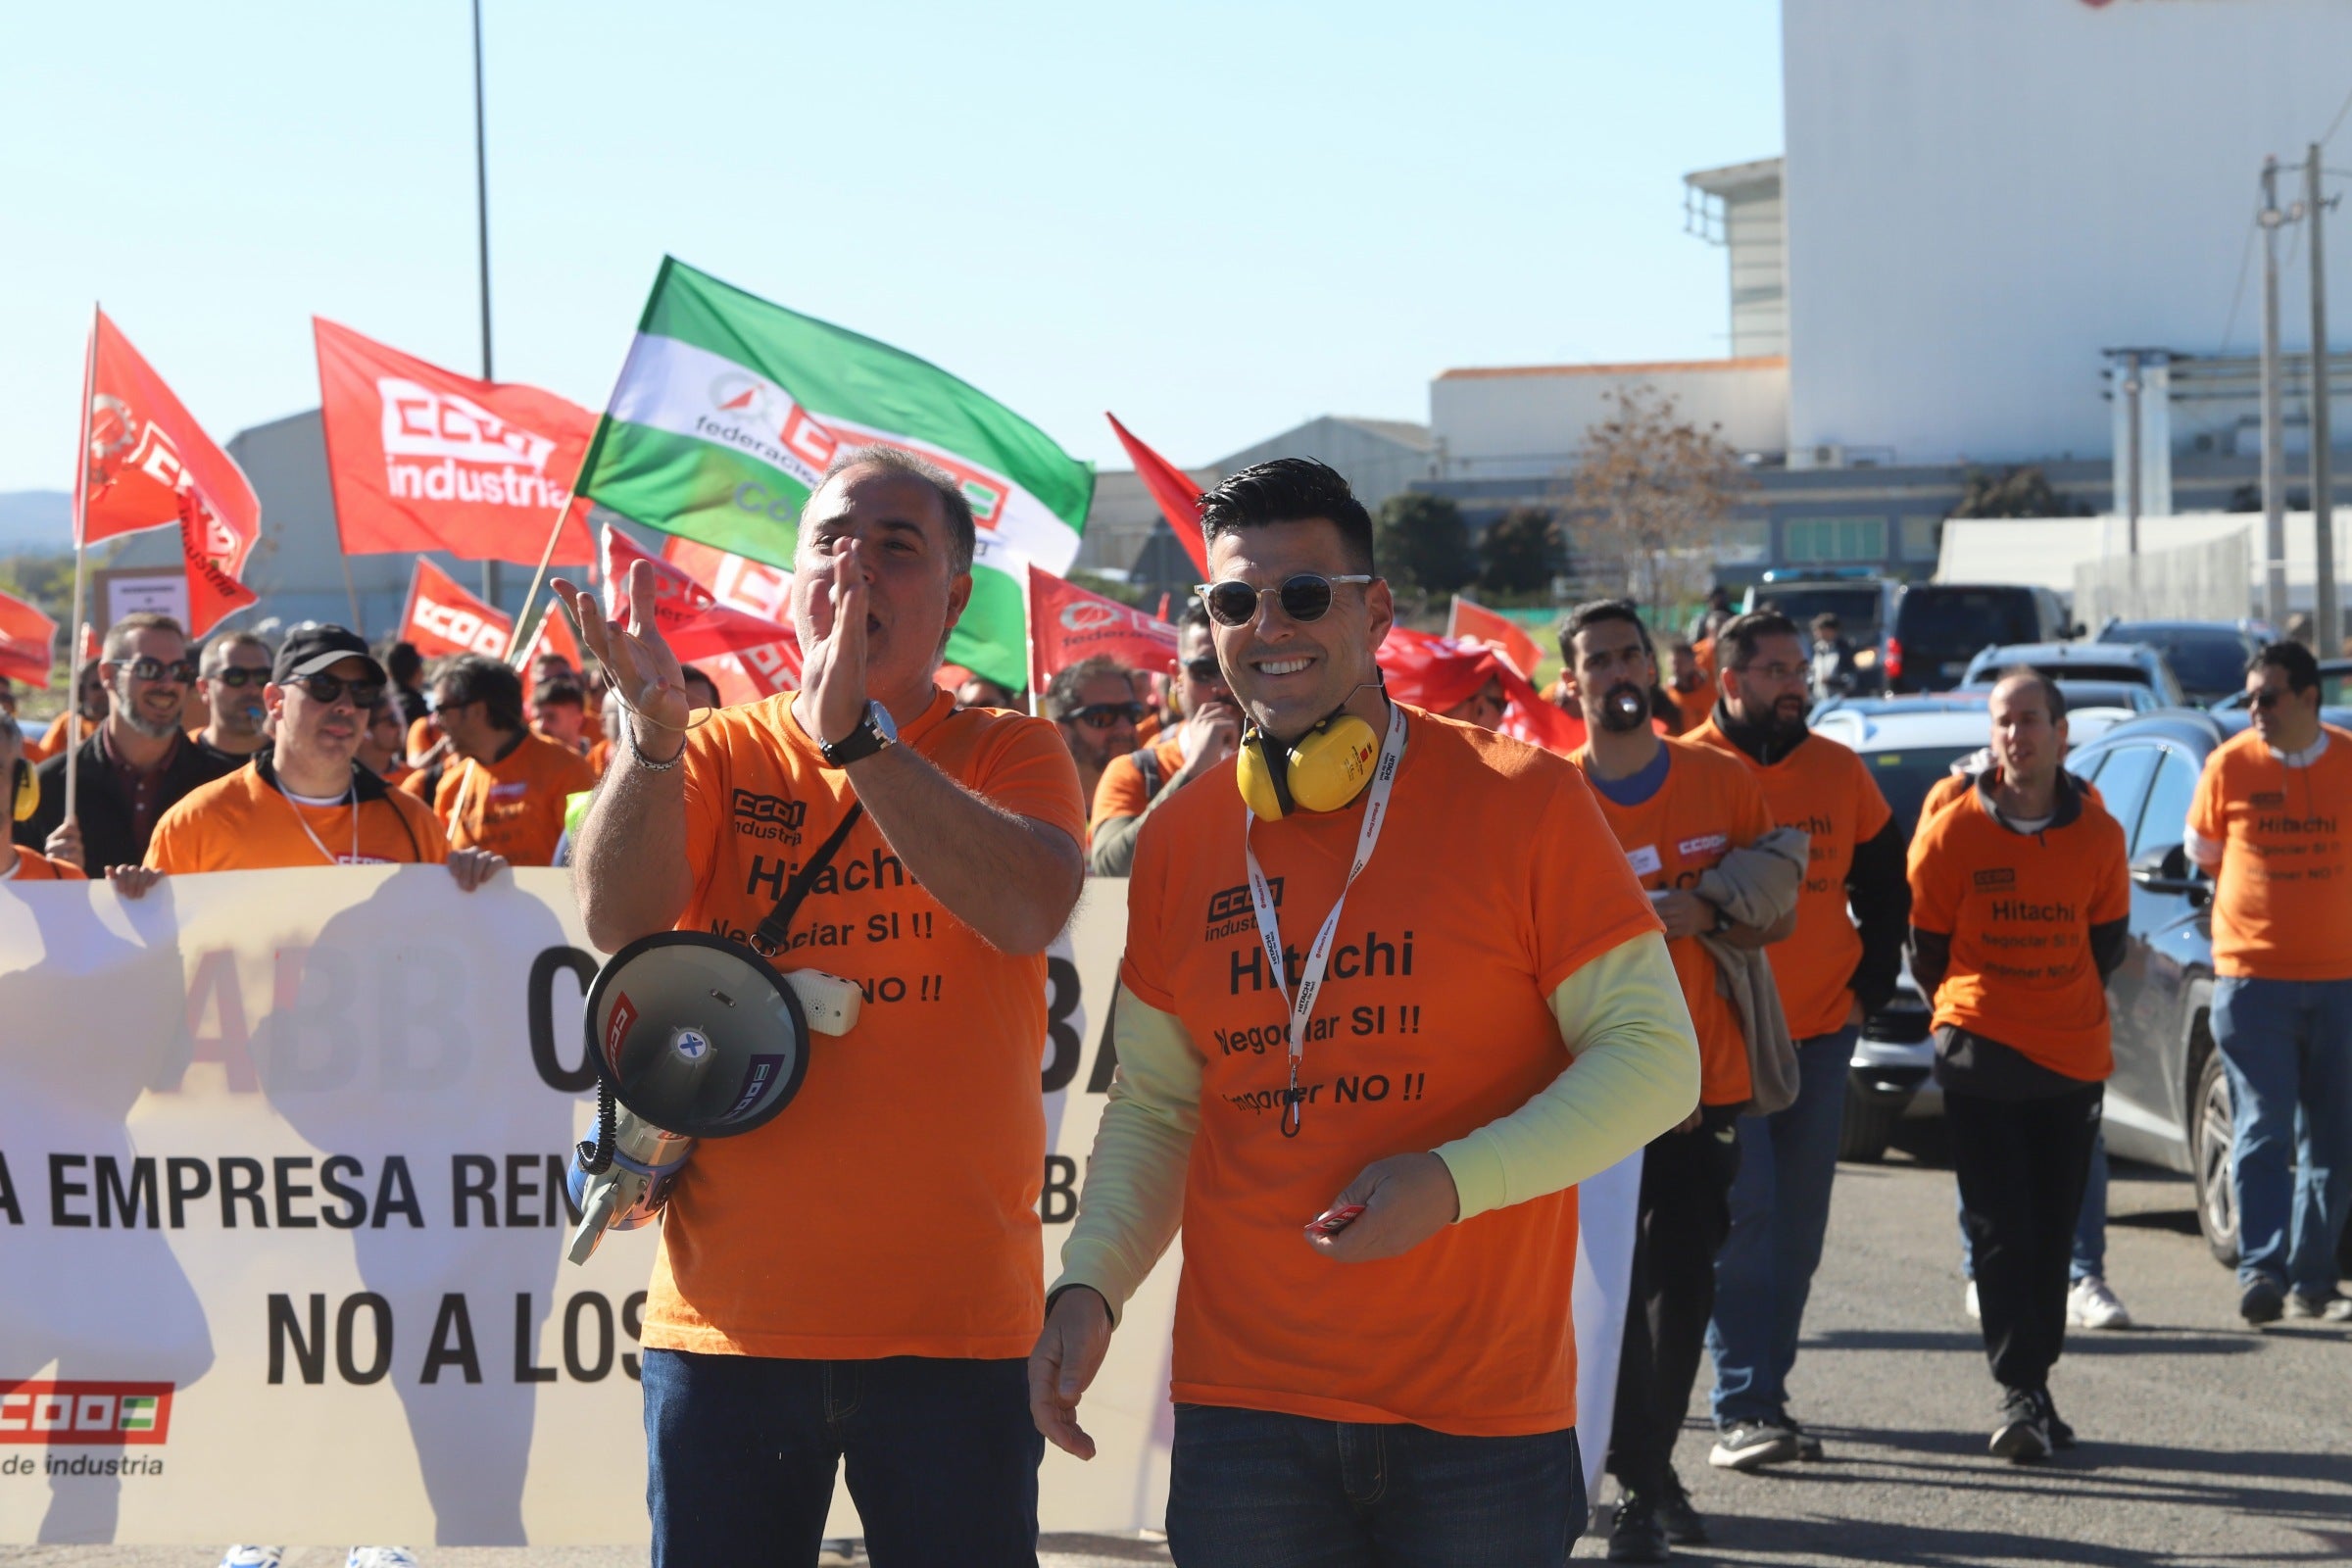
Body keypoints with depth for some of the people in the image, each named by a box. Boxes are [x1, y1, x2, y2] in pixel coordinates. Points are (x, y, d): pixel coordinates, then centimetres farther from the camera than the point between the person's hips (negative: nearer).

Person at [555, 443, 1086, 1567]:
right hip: (728, 1316, 1)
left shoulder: (1011, 753, 5)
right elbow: (615, 920, -9)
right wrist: (653, 738, -26)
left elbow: (1031, 910, -16)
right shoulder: (724, 752, 8)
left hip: (952, 1321, -1)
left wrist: (858, 737, -24)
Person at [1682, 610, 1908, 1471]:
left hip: (1823, 1034, 4)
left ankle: (1765, 1391, 16)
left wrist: (1869, 990, 11)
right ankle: (1742, 1408, -10)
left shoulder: (1840, 774, 9)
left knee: (1798, 1222, 7)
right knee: (1744, 1216, -10)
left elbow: (1886, 890, 20)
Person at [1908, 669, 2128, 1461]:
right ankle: (2021, 1393, -9)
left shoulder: (2099, 835, 1)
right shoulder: (1953, 832, -7)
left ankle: (2033, 1387, 18)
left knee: (2052, 1232, 8)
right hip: (1981, 1055, -3)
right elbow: (1926, 945, 5)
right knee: (2000, 1231, -7)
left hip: (2073, 1057, 3)